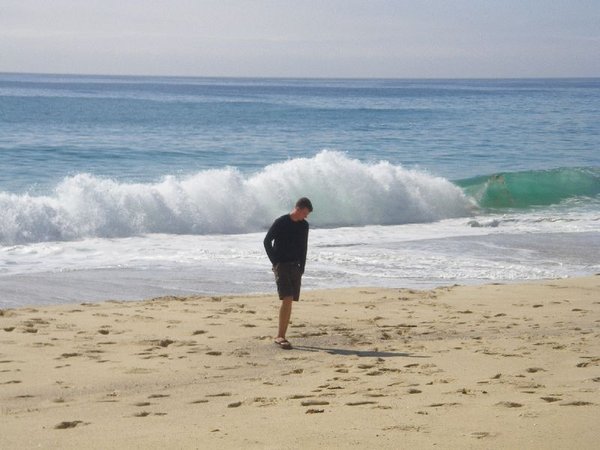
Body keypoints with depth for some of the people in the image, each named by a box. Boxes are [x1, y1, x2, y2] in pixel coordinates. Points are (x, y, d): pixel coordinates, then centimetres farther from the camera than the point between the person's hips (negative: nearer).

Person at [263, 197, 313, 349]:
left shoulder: (304, 225, 8)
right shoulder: (280, 222, -9)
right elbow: (267, 242, -4)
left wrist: (301, 268, 10)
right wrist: (275, 262, -5)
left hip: (295, 267, 6)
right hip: (282, 266, -6)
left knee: (289, 302, 3)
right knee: (287, 299, -17)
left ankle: (281, 336, 8)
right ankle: (280, 336, -16)